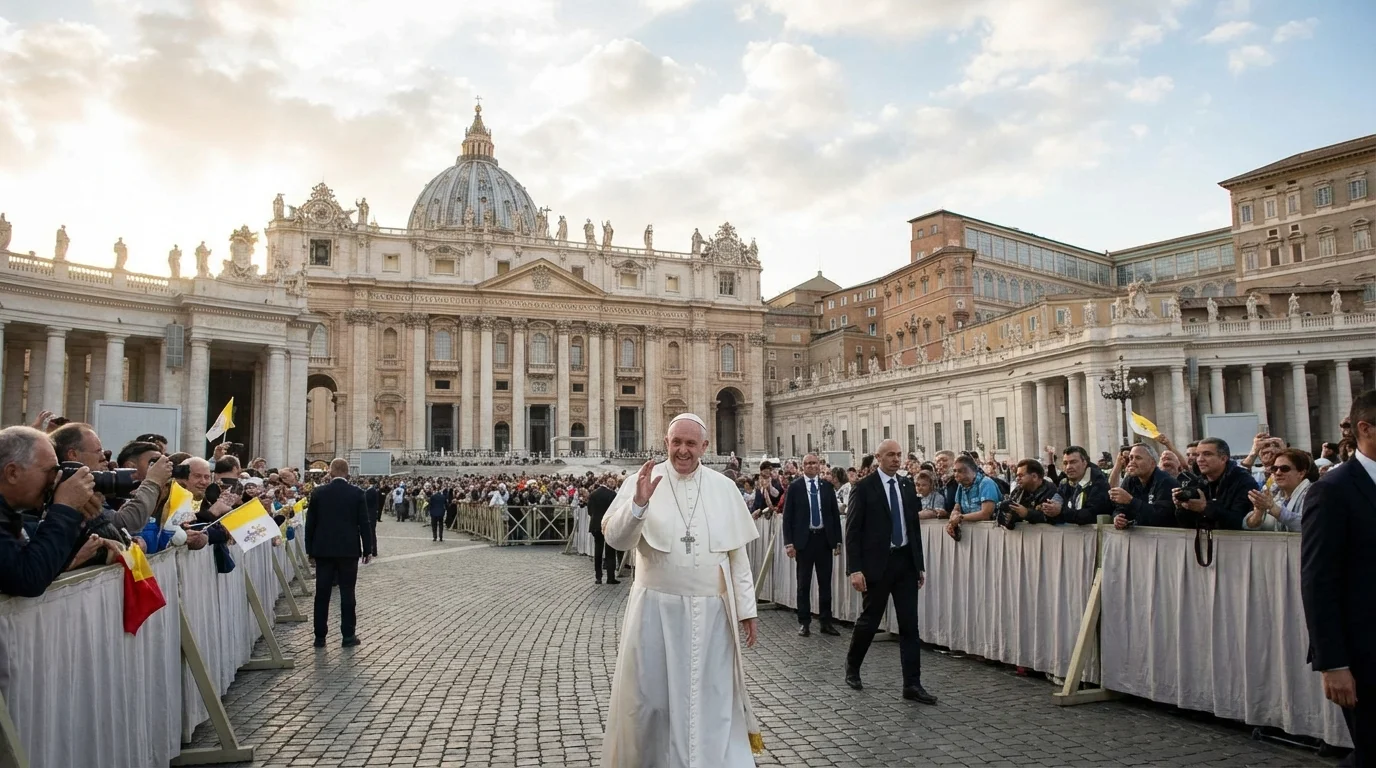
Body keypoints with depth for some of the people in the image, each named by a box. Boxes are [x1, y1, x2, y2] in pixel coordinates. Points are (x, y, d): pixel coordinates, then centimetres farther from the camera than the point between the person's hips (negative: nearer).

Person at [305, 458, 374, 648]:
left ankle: (320, 636, 11)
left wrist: (310, 551, 11)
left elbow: (310, 523, 3)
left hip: (323, 550, 1)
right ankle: (348, 636, 6)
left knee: (322, 594, 7)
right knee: (347, 593, 3)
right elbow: (364, 524, -4)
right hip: (348, 550, -1)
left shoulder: (318, 492, 0)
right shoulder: (357, 493, -4)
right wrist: (367, 550, 5)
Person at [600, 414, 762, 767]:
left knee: (712, 697, 10)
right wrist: (639, 502, -31)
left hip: (711, 612, 2)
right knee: (650, 695, 9)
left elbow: (738, 553, 6)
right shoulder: (642, 481, -4)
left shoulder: (724, 488, 3)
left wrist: (746, 608, 5)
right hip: (656, 609, -1)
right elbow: (616, 538, -14)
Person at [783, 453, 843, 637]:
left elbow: (835, 514, 8)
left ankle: (826, 622, 15)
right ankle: (804, 622, 12)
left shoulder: (827, 486, 5)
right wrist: (789, 542, -8)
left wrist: (837, 540, 4)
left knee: (825, 582, 7)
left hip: (824, 538, 2)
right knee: (804, 583, 5)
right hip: (804, 539, -2)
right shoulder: (795, 487, -1)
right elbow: (787, 516, -2)